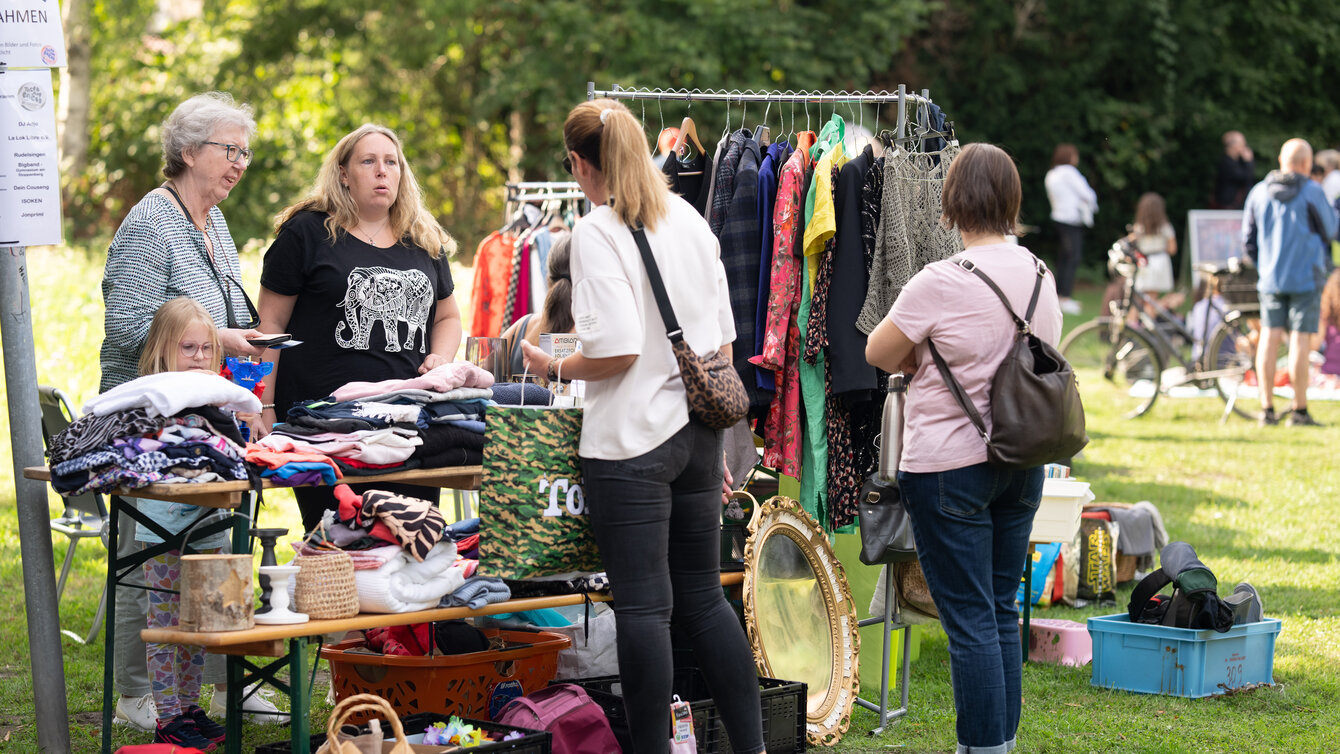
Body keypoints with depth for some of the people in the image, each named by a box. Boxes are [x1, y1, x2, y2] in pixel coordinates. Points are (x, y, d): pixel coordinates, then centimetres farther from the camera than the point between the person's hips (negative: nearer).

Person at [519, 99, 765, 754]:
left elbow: (616, 351, -20)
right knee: (702, 595, 15)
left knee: (642, 607, -1)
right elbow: (723, 340, 13)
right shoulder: (690, 220, 8)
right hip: (697, 431, 7)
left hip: (632, 440, -7)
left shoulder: (597, 232, -13)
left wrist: (554, 368, -3)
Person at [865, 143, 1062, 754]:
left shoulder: (940, 283, -18)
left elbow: (879, 354, -7)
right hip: (1022, 463, 7)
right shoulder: (1040, 275, 3)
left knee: (970, 620, -1)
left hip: (950, 465, -7)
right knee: (1002, 613, 15)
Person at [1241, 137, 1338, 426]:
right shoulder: (1312, 192, -9)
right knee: (1299, 340, -3)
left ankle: (1267, 409, 4)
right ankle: (1300, 411, -2)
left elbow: (1248, 240, 11)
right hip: (1305, 277, -4)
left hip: (1270, 279, 4)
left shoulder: (1259, 192, 6)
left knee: (1269, 338, 5)